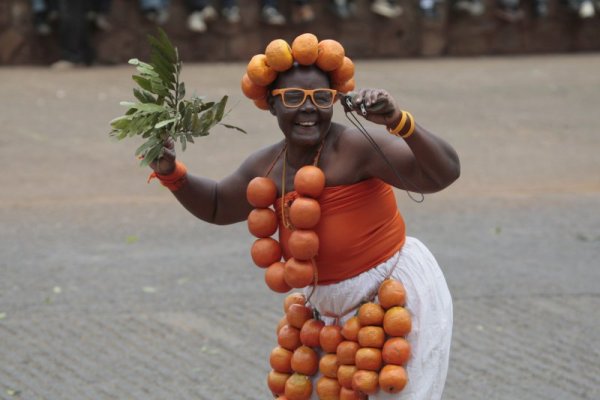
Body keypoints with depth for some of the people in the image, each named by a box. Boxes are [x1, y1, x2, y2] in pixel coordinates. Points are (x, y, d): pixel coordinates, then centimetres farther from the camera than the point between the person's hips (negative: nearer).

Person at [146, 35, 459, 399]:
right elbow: (218, 206, 19)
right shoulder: (268, 168, 0)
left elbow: (444, 173, -31)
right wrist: (170, 173, 3)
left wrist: (398, 121, -46)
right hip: (338, 314, 7)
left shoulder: (358, 146, -23)